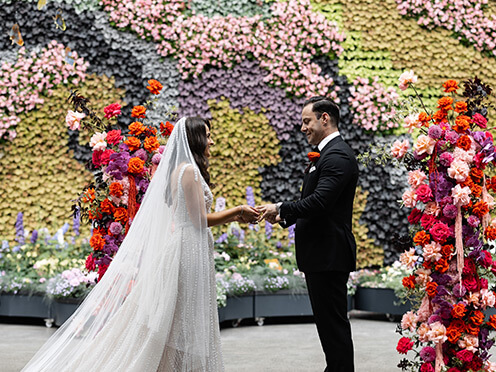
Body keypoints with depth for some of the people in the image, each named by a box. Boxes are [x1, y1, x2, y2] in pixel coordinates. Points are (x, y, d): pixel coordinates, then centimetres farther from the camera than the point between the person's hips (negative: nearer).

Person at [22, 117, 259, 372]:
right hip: (189, 249, -9)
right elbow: (200, 220, -17)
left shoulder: (179, 169, 17)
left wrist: (233, 217, 16)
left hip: (182, 248, 9)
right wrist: (237, 211, -5)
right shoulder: (189, 170, -13)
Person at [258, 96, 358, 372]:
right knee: (328, 321, 17)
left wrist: (281, 209, -15)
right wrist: (284, 217, 7)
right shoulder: (326, 154, 18)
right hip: (321, 255, 11)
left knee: (333, 323, -4)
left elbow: (319, 202, -26)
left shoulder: (337, 155, -15)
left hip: (329, 254, -11)